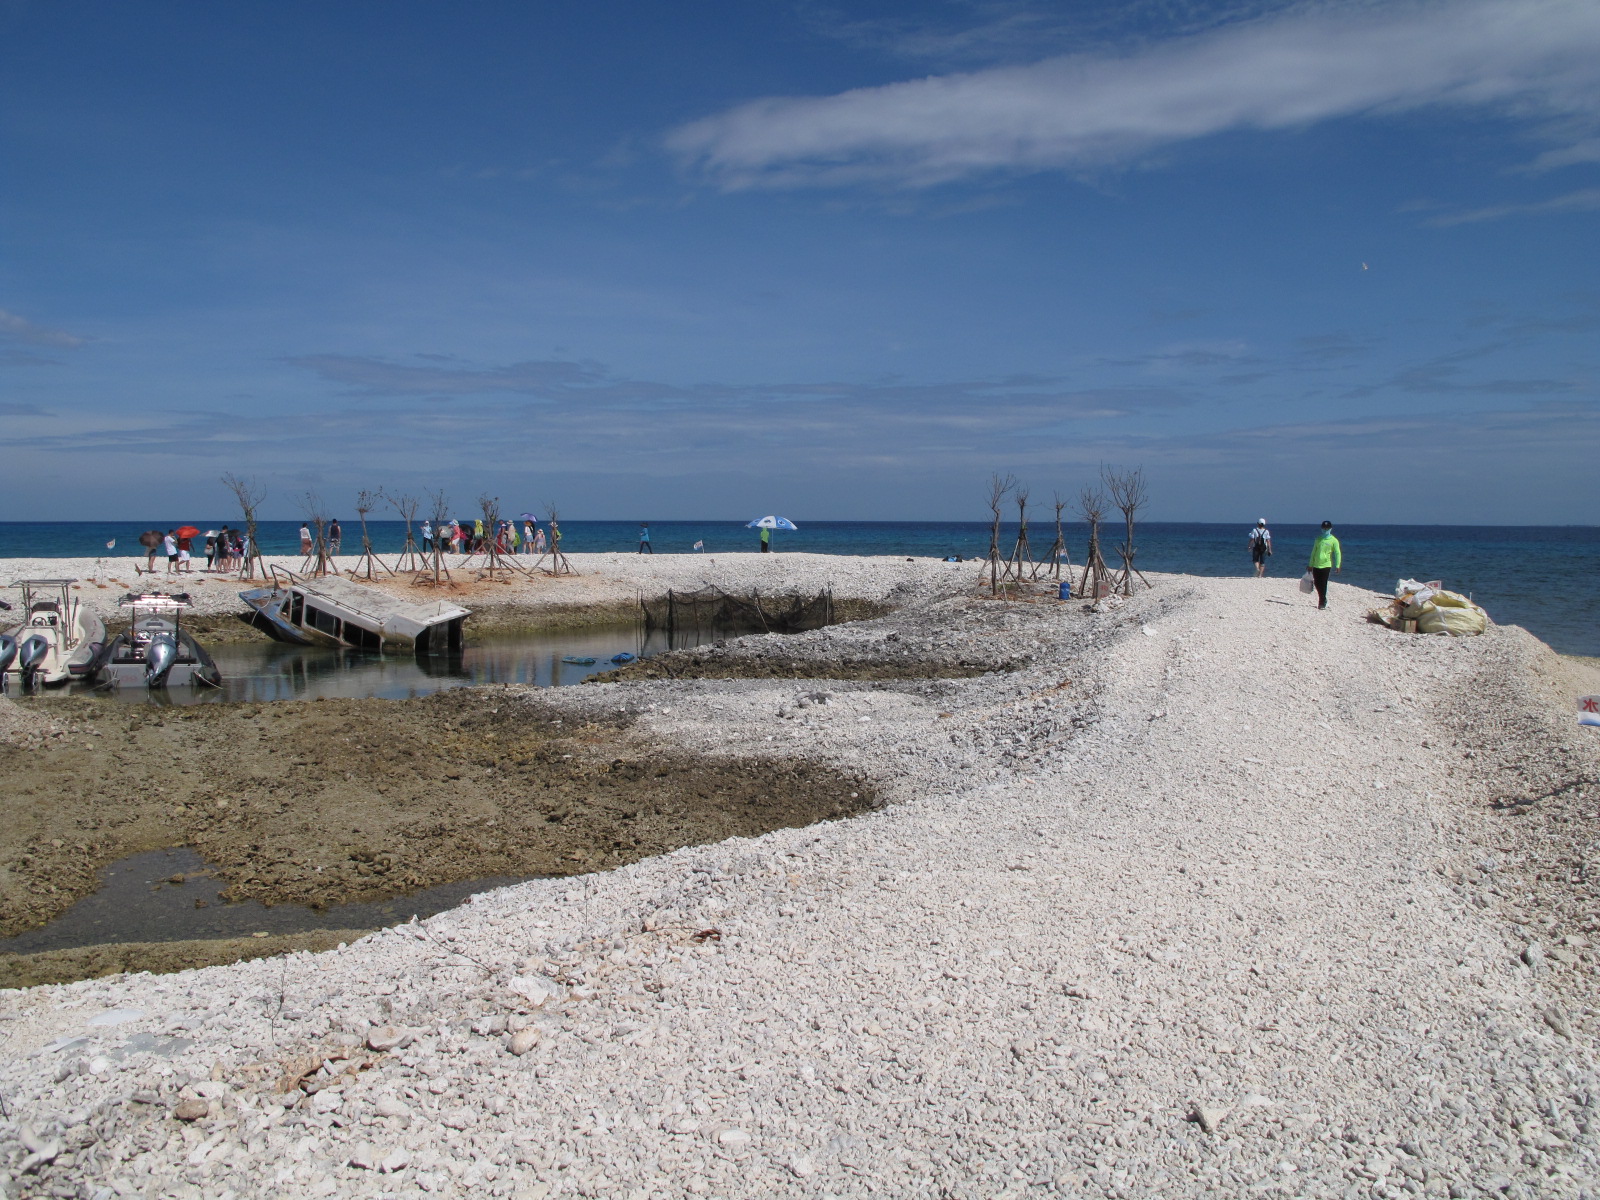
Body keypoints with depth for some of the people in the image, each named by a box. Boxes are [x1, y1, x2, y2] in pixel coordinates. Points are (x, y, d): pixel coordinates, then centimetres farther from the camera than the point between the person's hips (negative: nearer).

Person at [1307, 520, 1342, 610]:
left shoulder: (1333, 540, -2)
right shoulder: (1318, 539, 11)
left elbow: (1338, 553, -6)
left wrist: (1338, 565, -16)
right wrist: (1311, 564, 14)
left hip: (1326, 565, -5)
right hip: (1316, 565, 5)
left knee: (1323, 584, -6)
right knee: (1317, 583, 8)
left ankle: (1322, 603, 1)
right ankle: (1323, 600, 26)